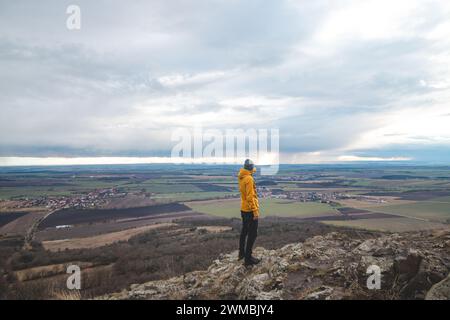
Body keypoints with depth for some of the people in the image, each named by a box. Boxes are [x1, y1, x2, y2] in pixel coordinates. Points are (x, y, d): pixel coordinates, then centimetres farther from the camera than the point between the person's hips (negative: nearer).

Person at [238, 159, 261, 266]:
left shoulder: (241, 177, 4)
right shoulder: (249, 178, -22)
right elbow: (250, 197, -24)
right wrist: (255, 210, -22)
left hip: (244, 209, 9)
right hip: (250, 210, -9)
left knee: (244, 231, 20)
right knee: (252, 234, -2)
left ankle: (242, 253, 32)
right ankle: (248, 258, 2)